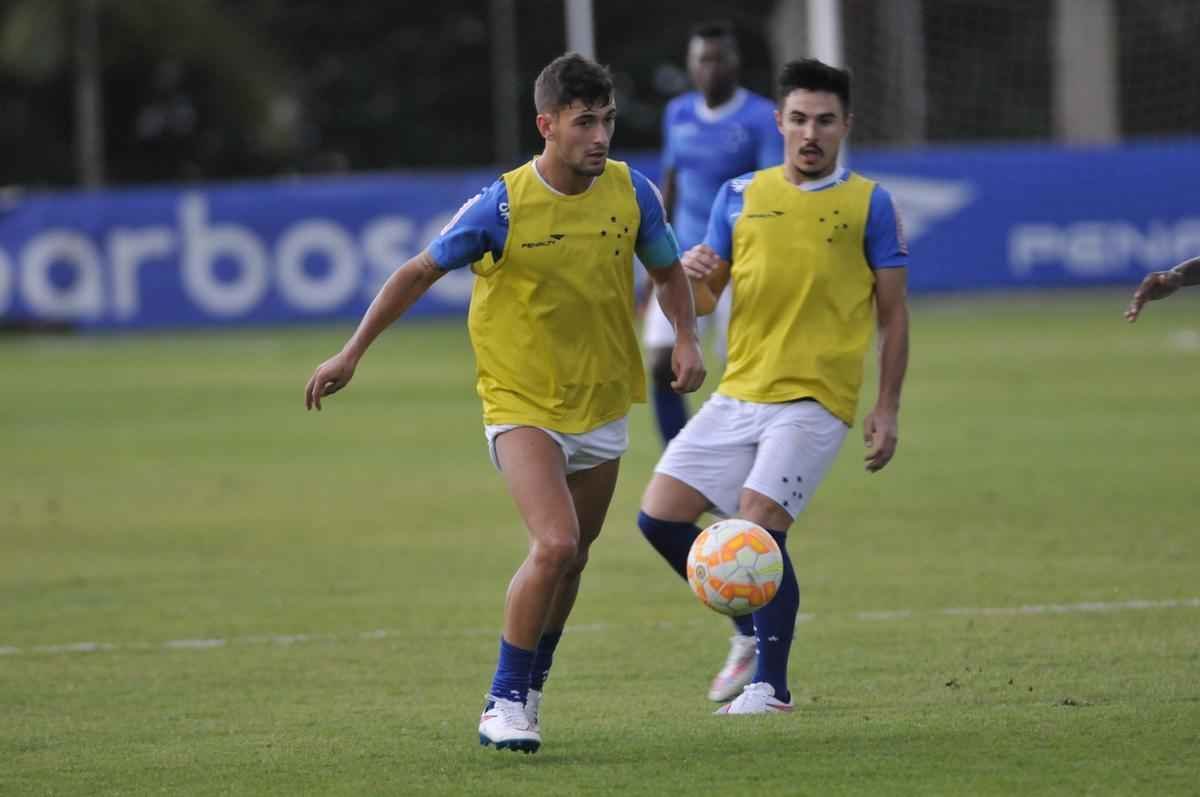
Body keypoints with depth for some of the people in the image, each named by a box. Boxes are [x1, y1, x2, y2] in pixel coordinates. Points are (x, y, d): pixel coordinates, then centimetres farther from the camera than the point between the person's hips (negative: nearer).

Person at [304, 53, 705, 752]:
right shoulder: (502, 208, -18)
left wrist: (688, 339, -7)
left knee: (572, 560, 14)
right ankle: (505, 702, -10)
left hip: (603, 406, 5)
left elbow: (670, 272, 11)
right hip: (521, 401, -5)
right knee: (555, 544, -22)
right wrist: (353, 353, -4)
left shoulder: (633, 194, -7)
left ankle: (530, 689, 35)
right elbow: (419, 273, -5)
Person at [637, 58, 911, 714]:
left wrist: (886, 409, -2)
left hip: (815, 401, -5)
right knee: (660, 516, -3)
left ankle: (770, 683, -7)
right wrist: (691, 274, -9)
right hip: (738, 392, 5)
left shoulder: (868, 204, 3)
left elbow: (893, 314, 5)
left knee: (758, 525, -20)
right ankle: (757, 627, 16)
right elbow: (702, 301, 15)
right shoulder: (740, 197, 11)